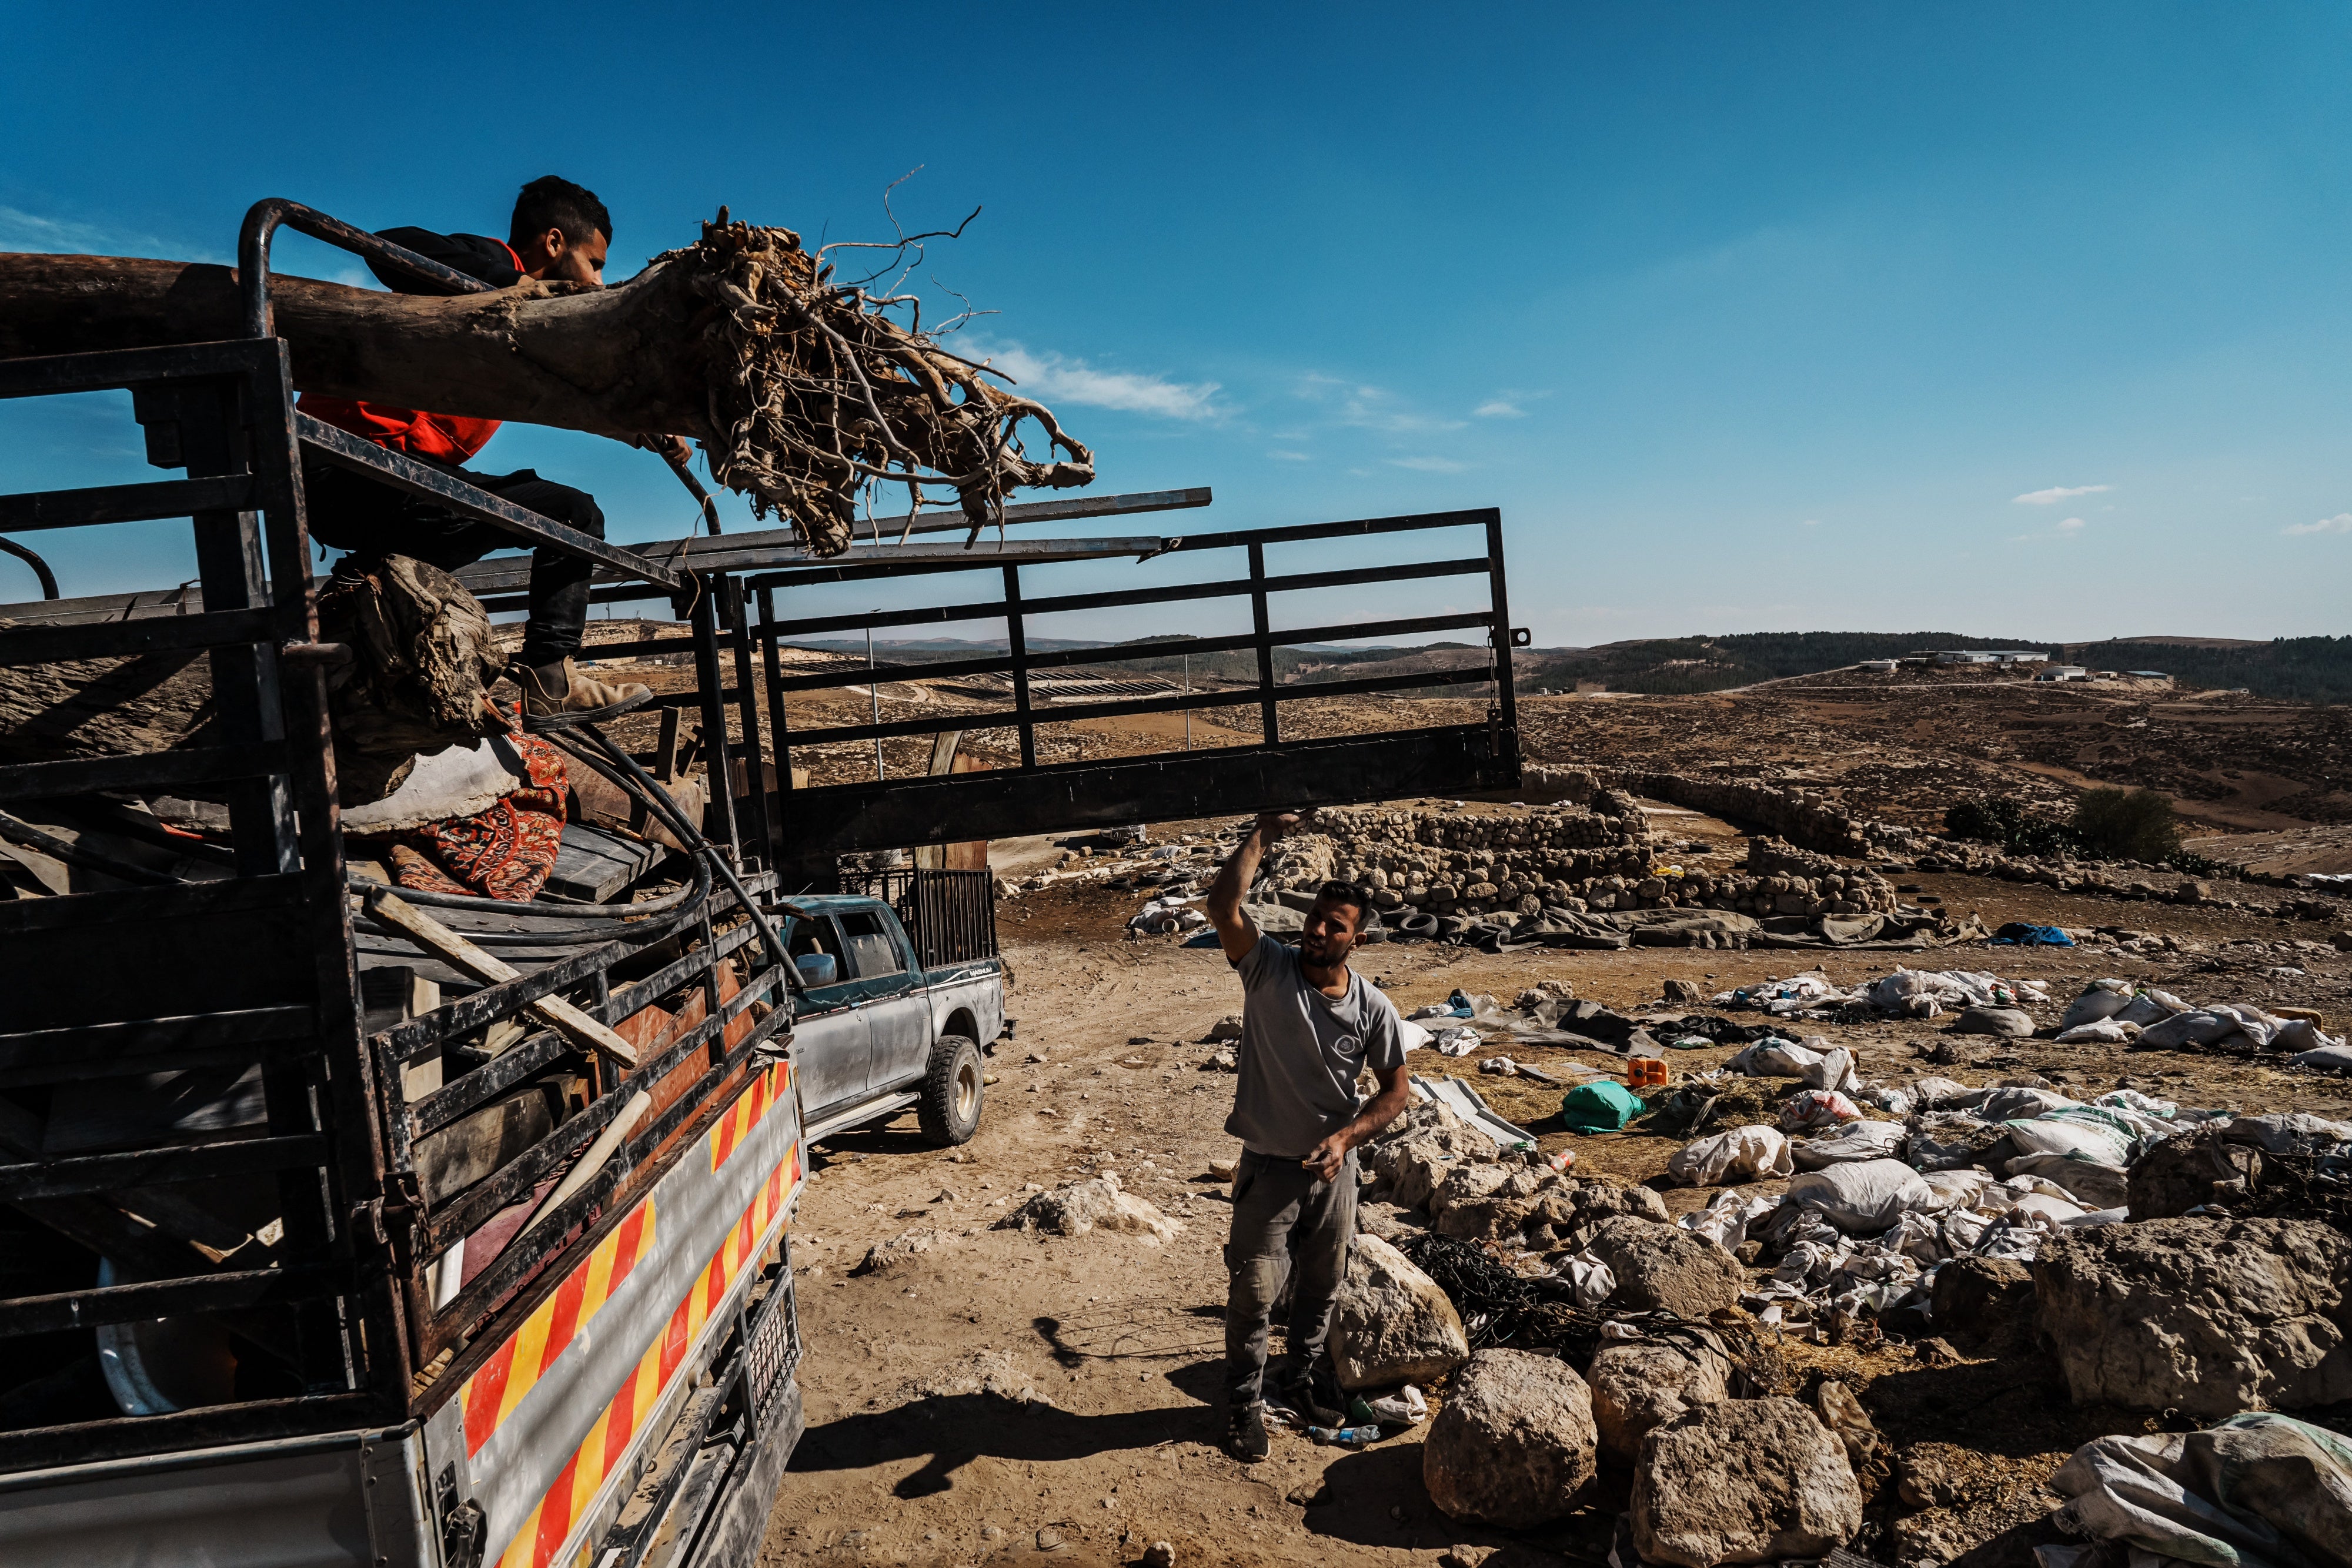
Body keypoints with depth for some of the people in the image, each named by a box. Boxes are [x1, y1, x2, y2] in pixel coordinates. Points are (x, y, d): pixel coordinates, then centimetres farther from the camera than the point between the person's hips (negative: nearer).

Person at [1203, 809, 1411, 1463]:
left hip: (1335, 1168, 3)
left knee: (1321, 1286, 21)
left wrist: (1345, 1137, -15)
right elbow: (1222, 905, -31)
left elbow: (1394, 1090, 0)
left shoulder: (1374, 1009, -9)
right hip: (1269, 1168, -2)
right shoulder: (1268, 969, -15)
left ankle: (1305, 1377, 46)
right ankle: (1245, 1402, 28)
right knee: (1253, 1292, 6)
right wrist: (1261, 837, -27)